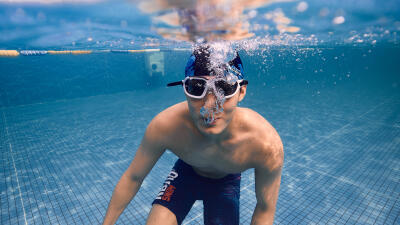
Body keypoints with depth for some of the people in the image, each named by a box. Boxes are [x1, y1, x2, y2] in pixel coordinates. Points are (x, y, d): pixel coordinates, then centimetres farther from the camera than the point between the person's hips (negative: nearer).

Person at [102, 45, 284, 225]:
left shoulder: (267, 144, -37)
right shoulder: (163, 127, -36)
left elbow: (265, 208, -19)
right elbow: (133, 177, -17)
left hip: (226, 182, 1)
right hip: (186, 173, 0)